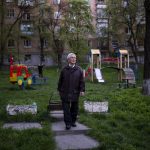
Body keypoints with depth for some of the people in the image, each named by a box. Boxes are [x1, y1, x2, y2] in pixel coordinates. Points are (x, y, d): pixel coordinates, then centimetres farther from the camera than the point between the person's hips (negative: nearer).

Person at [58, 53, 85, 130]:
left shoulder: (79, 70, 1)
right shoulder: (64, 70, 2)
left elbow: (82, 81, 0)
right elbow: (60, 81, 9)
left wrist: (82, 90, -7)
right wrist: (59, 90, 10)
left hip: (75, 93, 1)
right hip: (65, 93, -1)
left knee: (75, 108, 11)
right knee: (66, 109, -1)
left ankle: (73, 121, 26)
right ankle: (68, 123, 5)